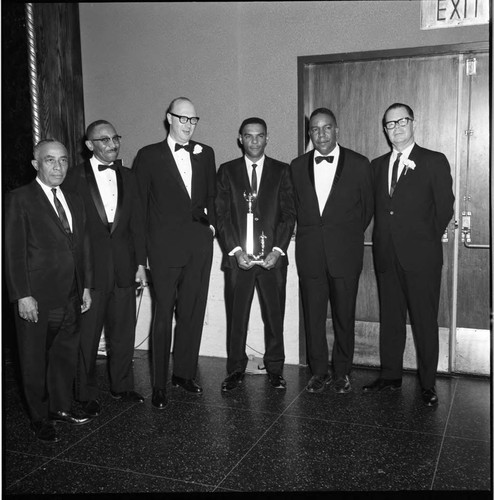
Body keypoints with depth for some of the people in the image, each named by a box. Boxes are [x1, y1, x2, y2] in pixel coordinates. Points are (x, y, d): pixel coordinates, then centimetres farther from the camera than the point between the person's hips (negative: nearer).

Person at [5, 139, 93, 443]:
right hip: (37, 299, -6)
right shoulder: (20, 199, -7)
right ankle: (40, 419, 23)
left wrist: (86, 286, 10)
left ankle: (61, 408, 34)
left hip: (70, 298, 6)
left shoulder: (75, 202, 12)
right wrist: (22, 295, -15)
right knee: (35, 360, 8)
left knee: (67, 355, 16)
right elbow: (14, 251, -10)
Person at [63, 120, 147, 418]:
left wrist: (141, 263, 5)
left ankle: (122, 386, 28)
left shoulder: (128, 177, 9)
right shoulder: (75, 178, -4)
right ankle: (88, 394, 21)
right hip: (89, 267, -4)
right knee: (87, 334, 6)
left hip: (124, 267, 4)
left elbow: (137, 222, 9)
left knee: (124, 330, 12)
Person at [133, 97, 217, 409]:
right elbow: (138, 202, 1)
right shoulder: (149, 156, 0)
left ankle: (185, 373, 23)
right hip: (165, 246, -4)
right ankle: (160, 384, 11)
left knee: (193, 312, 9)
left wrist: (211, 223, 8)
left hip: (200, 245, 4)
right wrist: (143, 248, -3)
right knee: (164, 314, 1)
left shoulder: (205, 154, 12)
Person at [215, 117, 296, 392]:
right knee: (236, 316, 3)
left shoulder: (281, 171, 9)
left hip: (273, 256, 0)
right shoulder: (227, 171, 9)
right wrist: (235, 251, -8)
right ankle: (235, 369, 16)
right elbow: (221, 215, 3)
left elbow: (289, 213, 4)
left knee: (274, 315, 5)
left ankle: (275, 369, 19)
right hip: (237, 256, 0)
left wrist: (278, 249, -8)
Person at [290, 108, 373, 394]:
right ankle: (319, 372, 20)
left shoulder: (359, 164, 1)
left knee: (344, 316, 5)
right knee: (313, 315, 6)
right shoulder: (298, 166, 8)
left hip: (345, 253, -2)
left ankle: (342, 372, 20)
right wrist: (310, 235, 9)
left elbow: (368, 207, 9)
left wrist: (349, 236, 11)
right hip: (310, 254, 2)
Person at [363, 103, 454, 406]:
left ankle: (428, 384, 14)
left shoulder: (435, 162, -1)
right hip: (387, 256, 4)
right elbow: (375, 207, 13)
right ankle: (390, 376, 24)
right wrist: (384, 238, 3)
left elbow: (445, 208, -1)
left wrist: (426, 239, 1)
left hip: (421, 256, -4)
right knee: (390, 319, 12)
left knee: (425, 321, 2)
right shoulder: (377, 165, 13)